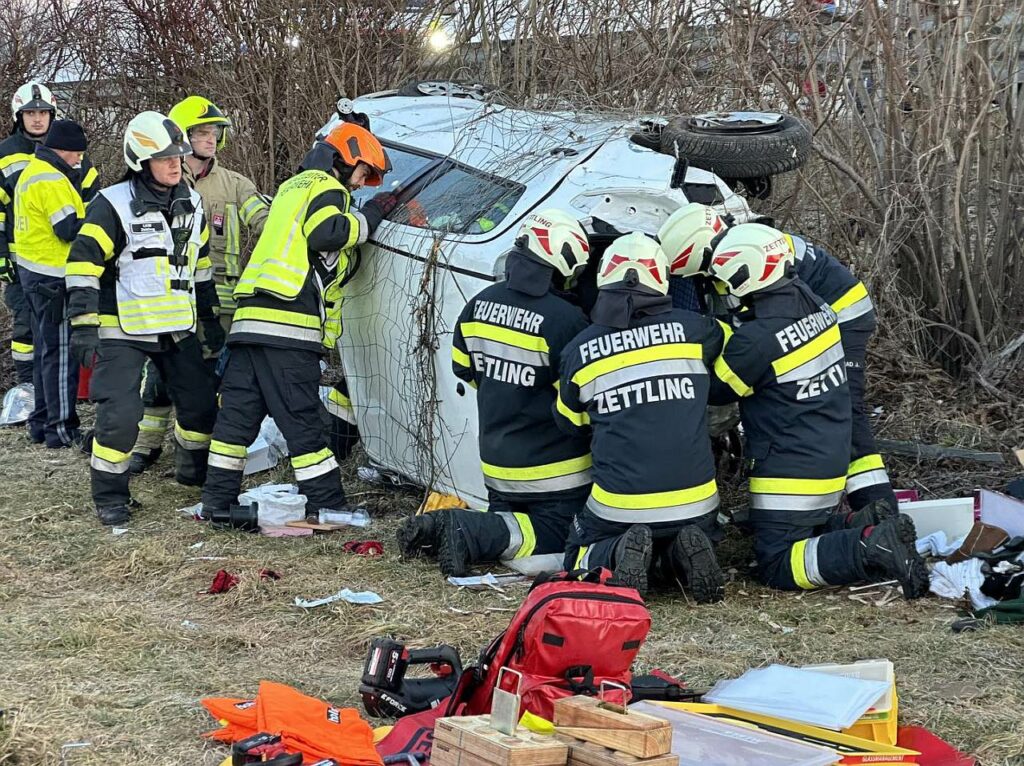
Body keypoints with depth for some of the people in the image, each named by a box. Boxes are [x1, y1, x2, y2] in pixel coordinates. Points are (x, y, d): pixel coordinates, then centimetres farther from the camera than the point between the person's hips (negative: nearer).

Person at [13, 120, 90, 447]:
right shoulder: (51, 180, -18)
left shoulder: (32, 172, 15)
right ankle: (61, 428, -1)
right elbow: (69, 230, -23)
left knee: (46, 349, 17)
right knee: (61, 352, -5)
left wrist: (89, 218, 4)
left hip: (34, 272, 10)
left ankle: (42, 421, 23)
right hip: (54, 277, -10)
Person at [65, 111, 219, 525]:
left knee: (201, 403, 12)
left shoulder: (191, 204, 7)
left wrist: (210, 316, 21)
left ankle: (194, 469, 38)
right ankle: (109, 495, 4)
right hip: (123, 331, -6)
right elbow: (83, 265, -15)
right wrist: (84, 326, -19)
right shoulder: (113, 206, -14)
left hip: (178, 329, 6)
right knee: (119, 414, -13)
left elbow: (200, 264, 20)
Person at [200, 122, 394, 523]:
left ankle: (217, 501, 9)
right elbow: (326, 235, -16)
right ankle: (327, 506, -5)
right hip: (288, 324, -9)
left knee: (238, 412, 7)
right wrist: (370, 215, -3)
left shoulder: (293, 186, 32)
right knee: (302, 417, -8)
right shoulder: (326, 187, 3)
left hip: (250, 319, 9)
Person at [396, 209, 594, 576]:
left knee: (504, 521, 23)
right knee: (555, 536, 5)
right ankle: (469, 533, -16)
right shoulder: (565, 319, -21)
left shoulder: (479, 304, 0)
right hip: (553, 470, -7)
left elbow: (464, 369, 13)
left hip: (496, 462, 7)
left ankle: (439, 527, -3)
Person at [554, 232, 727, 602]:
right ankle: (683, 555, -4)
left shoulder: (579, 351, -2)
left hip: (618, 507, -1)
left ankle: (618, 554, -9)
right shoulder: (694, 330, -3)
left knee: (579, 558, 25)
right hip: (694, 504, 1)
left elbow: (571, 424, 14)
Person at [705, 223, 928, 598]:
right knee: (810, 533, 27)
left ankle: (870, 549, -20)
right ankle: (869, 530, 5)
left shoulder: (755, 339, -24)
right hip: (833, 465, 9)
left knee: (778, 567, -1)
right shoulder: (815, 304, -1)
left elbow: (716, 390, -7)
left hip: (790, 475, -8)